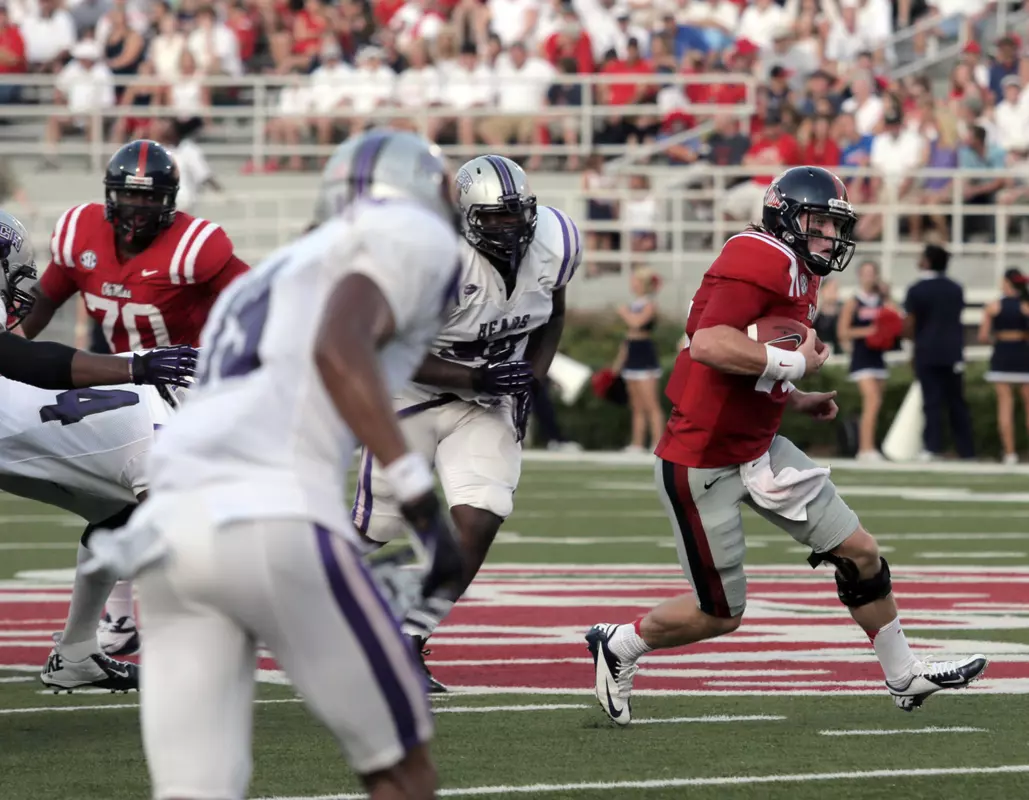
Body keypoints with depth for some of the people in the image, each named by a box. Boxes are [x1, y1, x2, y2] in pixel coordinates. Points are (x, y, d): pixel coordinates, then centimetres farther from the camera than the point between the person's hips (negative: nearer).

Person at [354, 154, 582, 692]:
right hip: (416, 391, -4)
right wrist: (478, 379, -28)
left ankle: (406, 647, 0)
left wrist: (532, 380, -5)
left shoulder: (556, 242, -12)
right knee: (375, 529, 6)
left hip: (490, 405, 4)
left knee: (477, 525, -13)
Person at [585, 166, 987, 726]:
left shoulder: (798, 274, 10)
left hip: (757, 448, 10)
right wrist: (795, 363, -24)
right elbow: (709, 345, -34)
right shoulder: (762, 260, -21)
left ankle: (904, 678, 24)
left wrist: (796, 401, 8)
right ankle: (619, 645, 27)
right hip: (702, 464, -10)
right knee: (719, 614, 3)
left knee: (860, 553, 9)